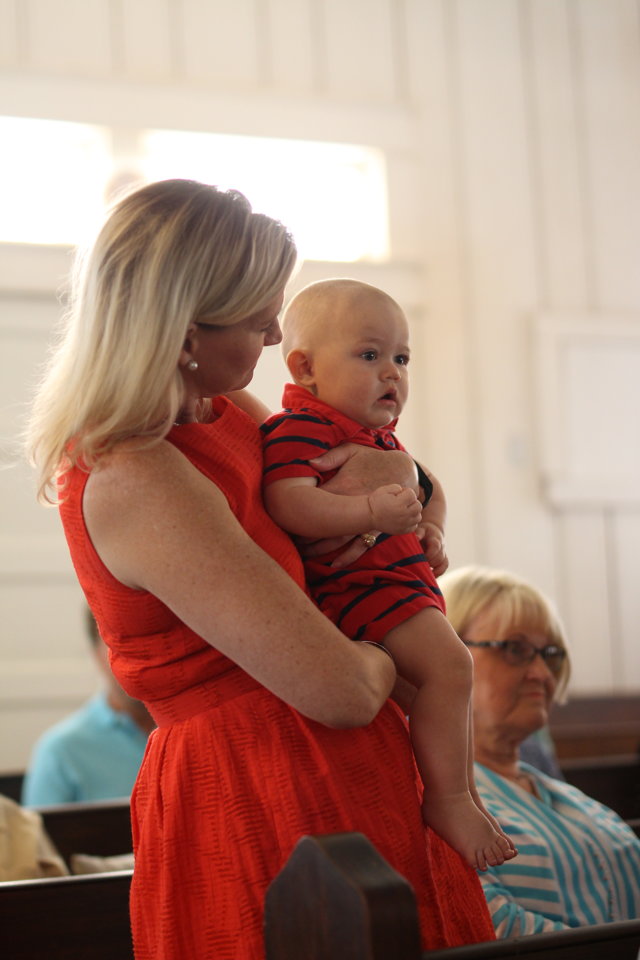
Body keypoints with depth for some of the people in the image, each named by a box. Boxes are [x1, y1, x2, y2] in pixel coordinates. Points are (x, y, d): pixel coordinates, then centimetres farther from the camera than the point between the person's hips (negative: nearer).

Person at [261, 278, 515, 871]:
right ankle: (447, 799, -13)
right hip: (355, 584, -11)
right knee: (446, 665, -24)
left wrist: (432, 529, 13)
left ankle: (469, 801, 32)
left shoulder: (379, 437, 18)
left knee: (447, 674, 19)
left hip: (404, 579, 11)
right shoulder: (299, 430, -15)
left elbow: (426, 485, 33)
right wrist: (370, 513, -34)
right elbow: (286, 503, -32)